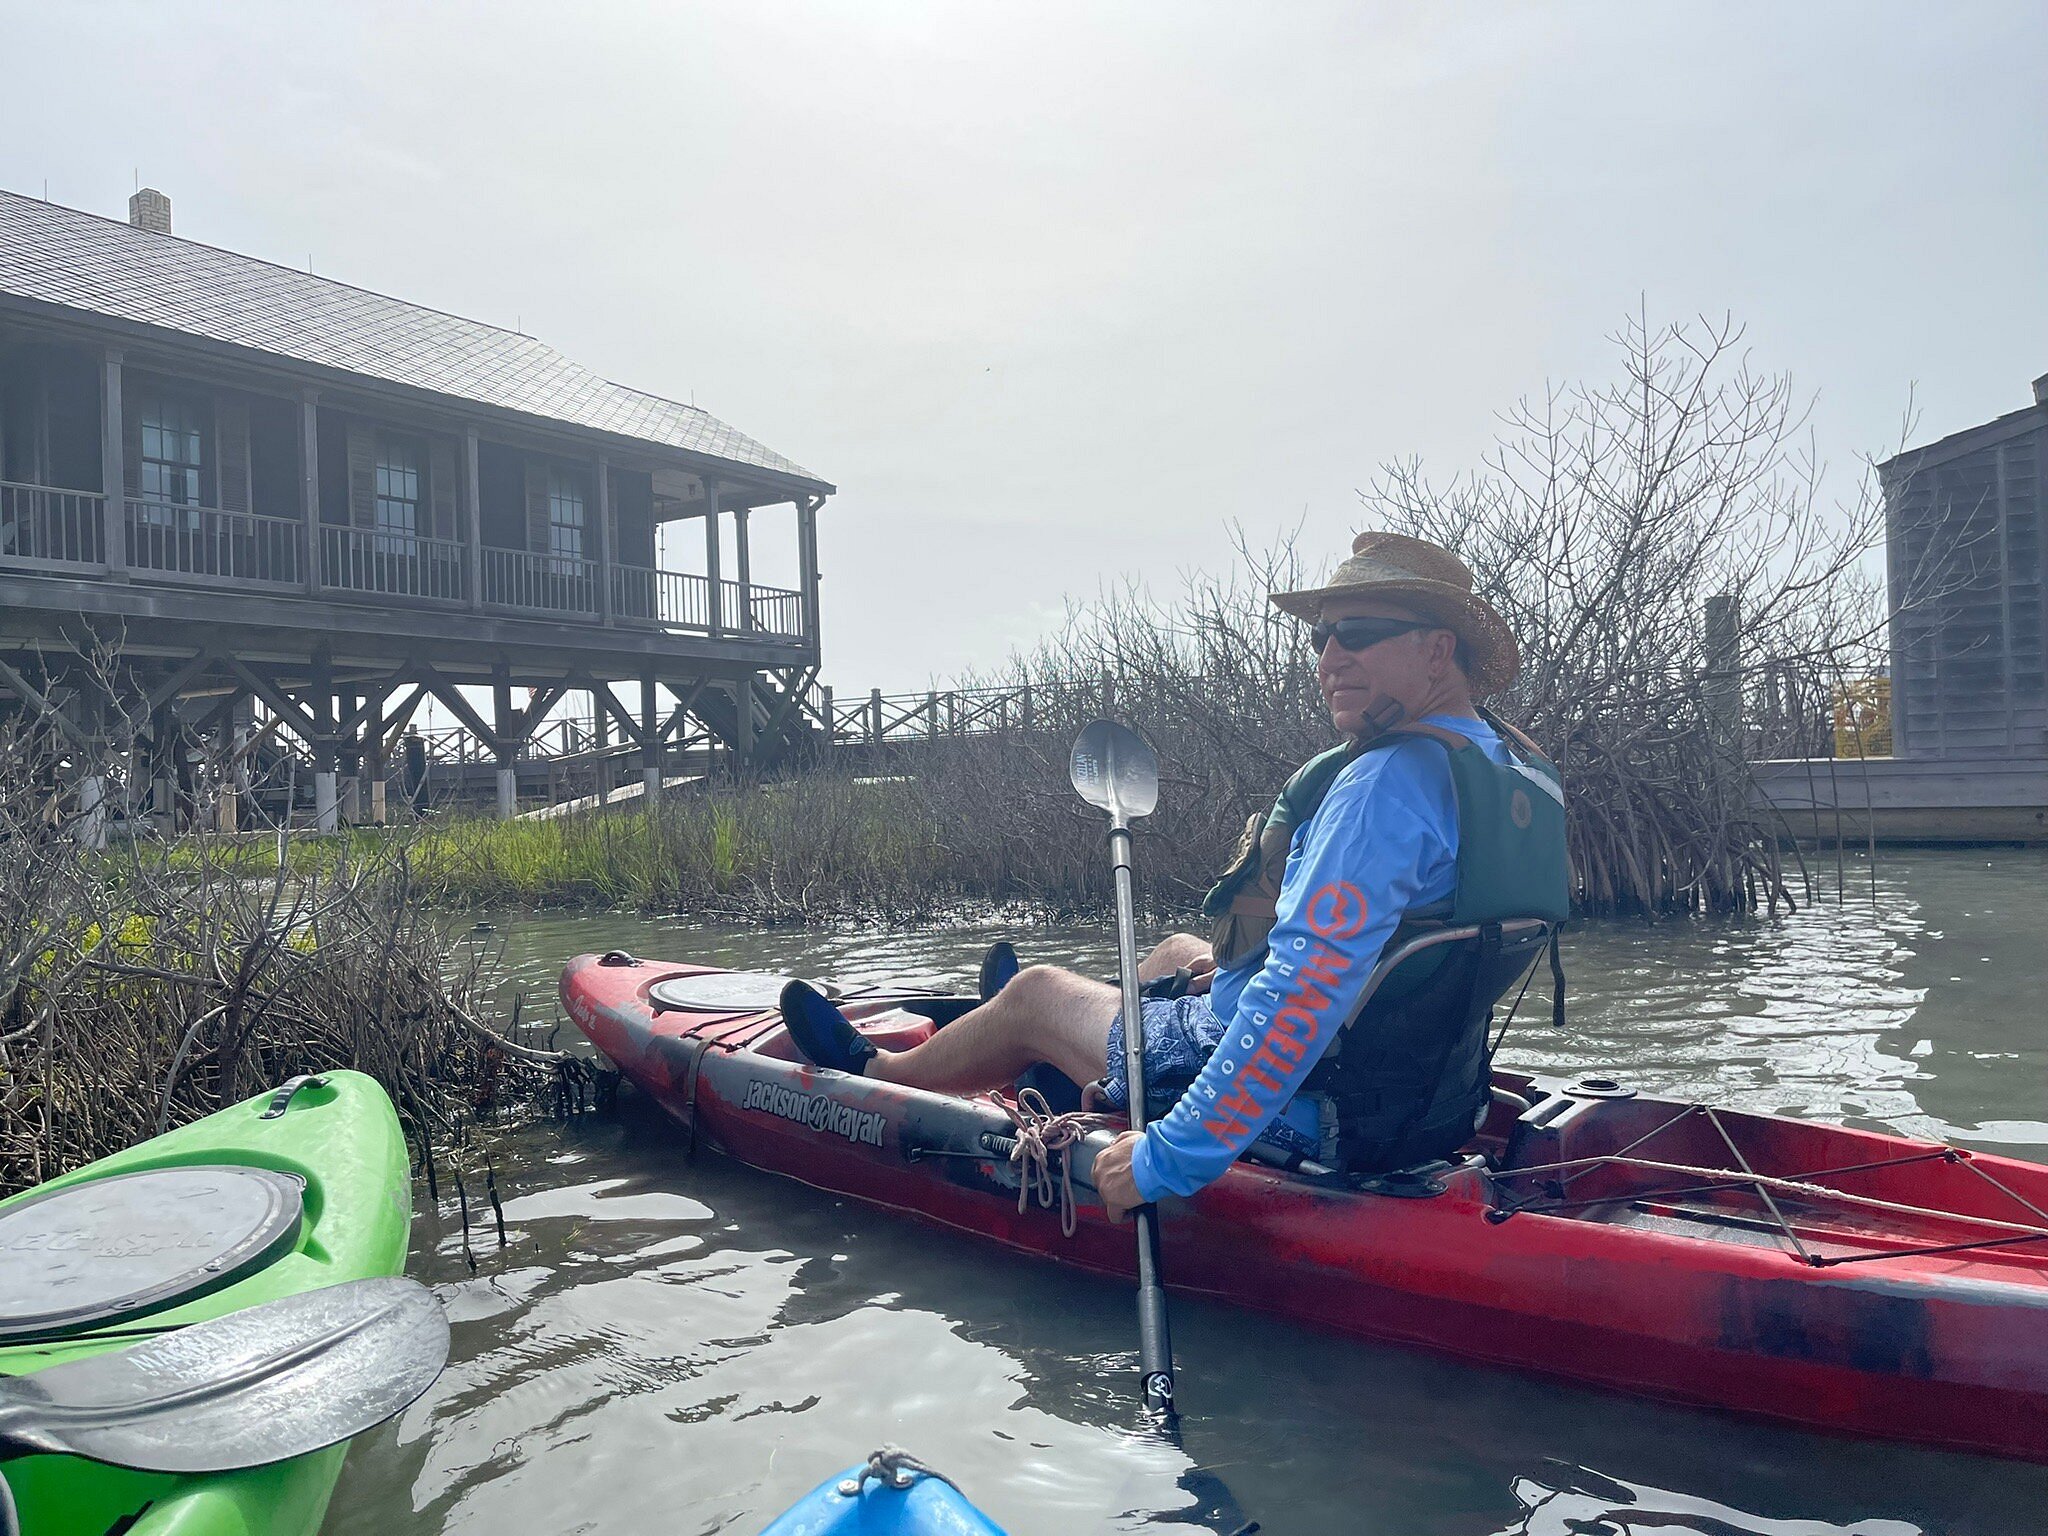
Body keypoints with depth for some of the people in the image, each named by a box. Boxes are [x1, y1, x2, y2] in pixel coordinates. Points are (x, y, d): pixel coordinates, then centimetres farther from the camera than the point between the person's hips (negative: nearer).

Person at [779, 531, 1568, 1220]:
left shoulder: (1387, 779, -28)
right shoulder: (1523, 776, 4)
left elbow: (1307, 990, -35)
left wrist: (1174, 1153, -30)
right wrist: (1242, 969, 18)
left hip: (1298, 1108, -8)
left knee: (1033, 994, 11)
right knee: (1180, 953, 31)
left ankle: (875, 1073, 41)